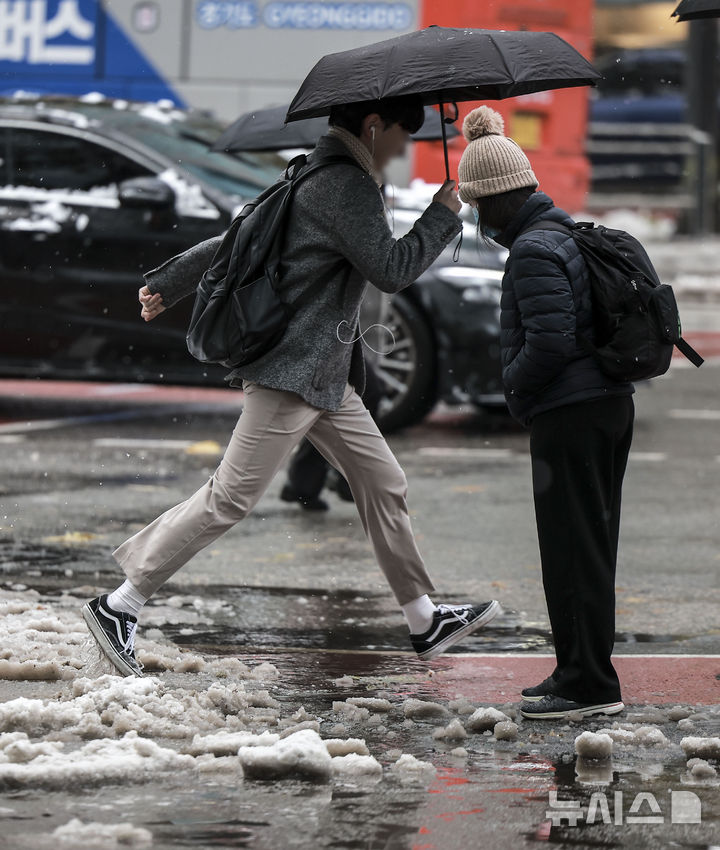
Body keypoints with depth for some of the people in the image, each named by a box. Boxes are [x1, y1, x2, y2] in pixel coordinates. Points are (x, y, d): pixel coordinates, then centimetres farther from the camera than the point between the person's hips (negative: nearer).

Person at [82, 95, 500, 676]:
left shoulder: (318, 175, 17)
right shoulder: (347, 186, -15)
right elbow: (391, 269, -17)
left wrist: (169, 284, 27)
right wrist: (444, 212, -6)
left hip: (325, 374, 11)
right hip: (294, 371, -11)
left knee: (384, 484, 12)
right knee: (231, 498, -10)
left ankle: (424, 620, 20)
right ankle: (120, 607, -7)